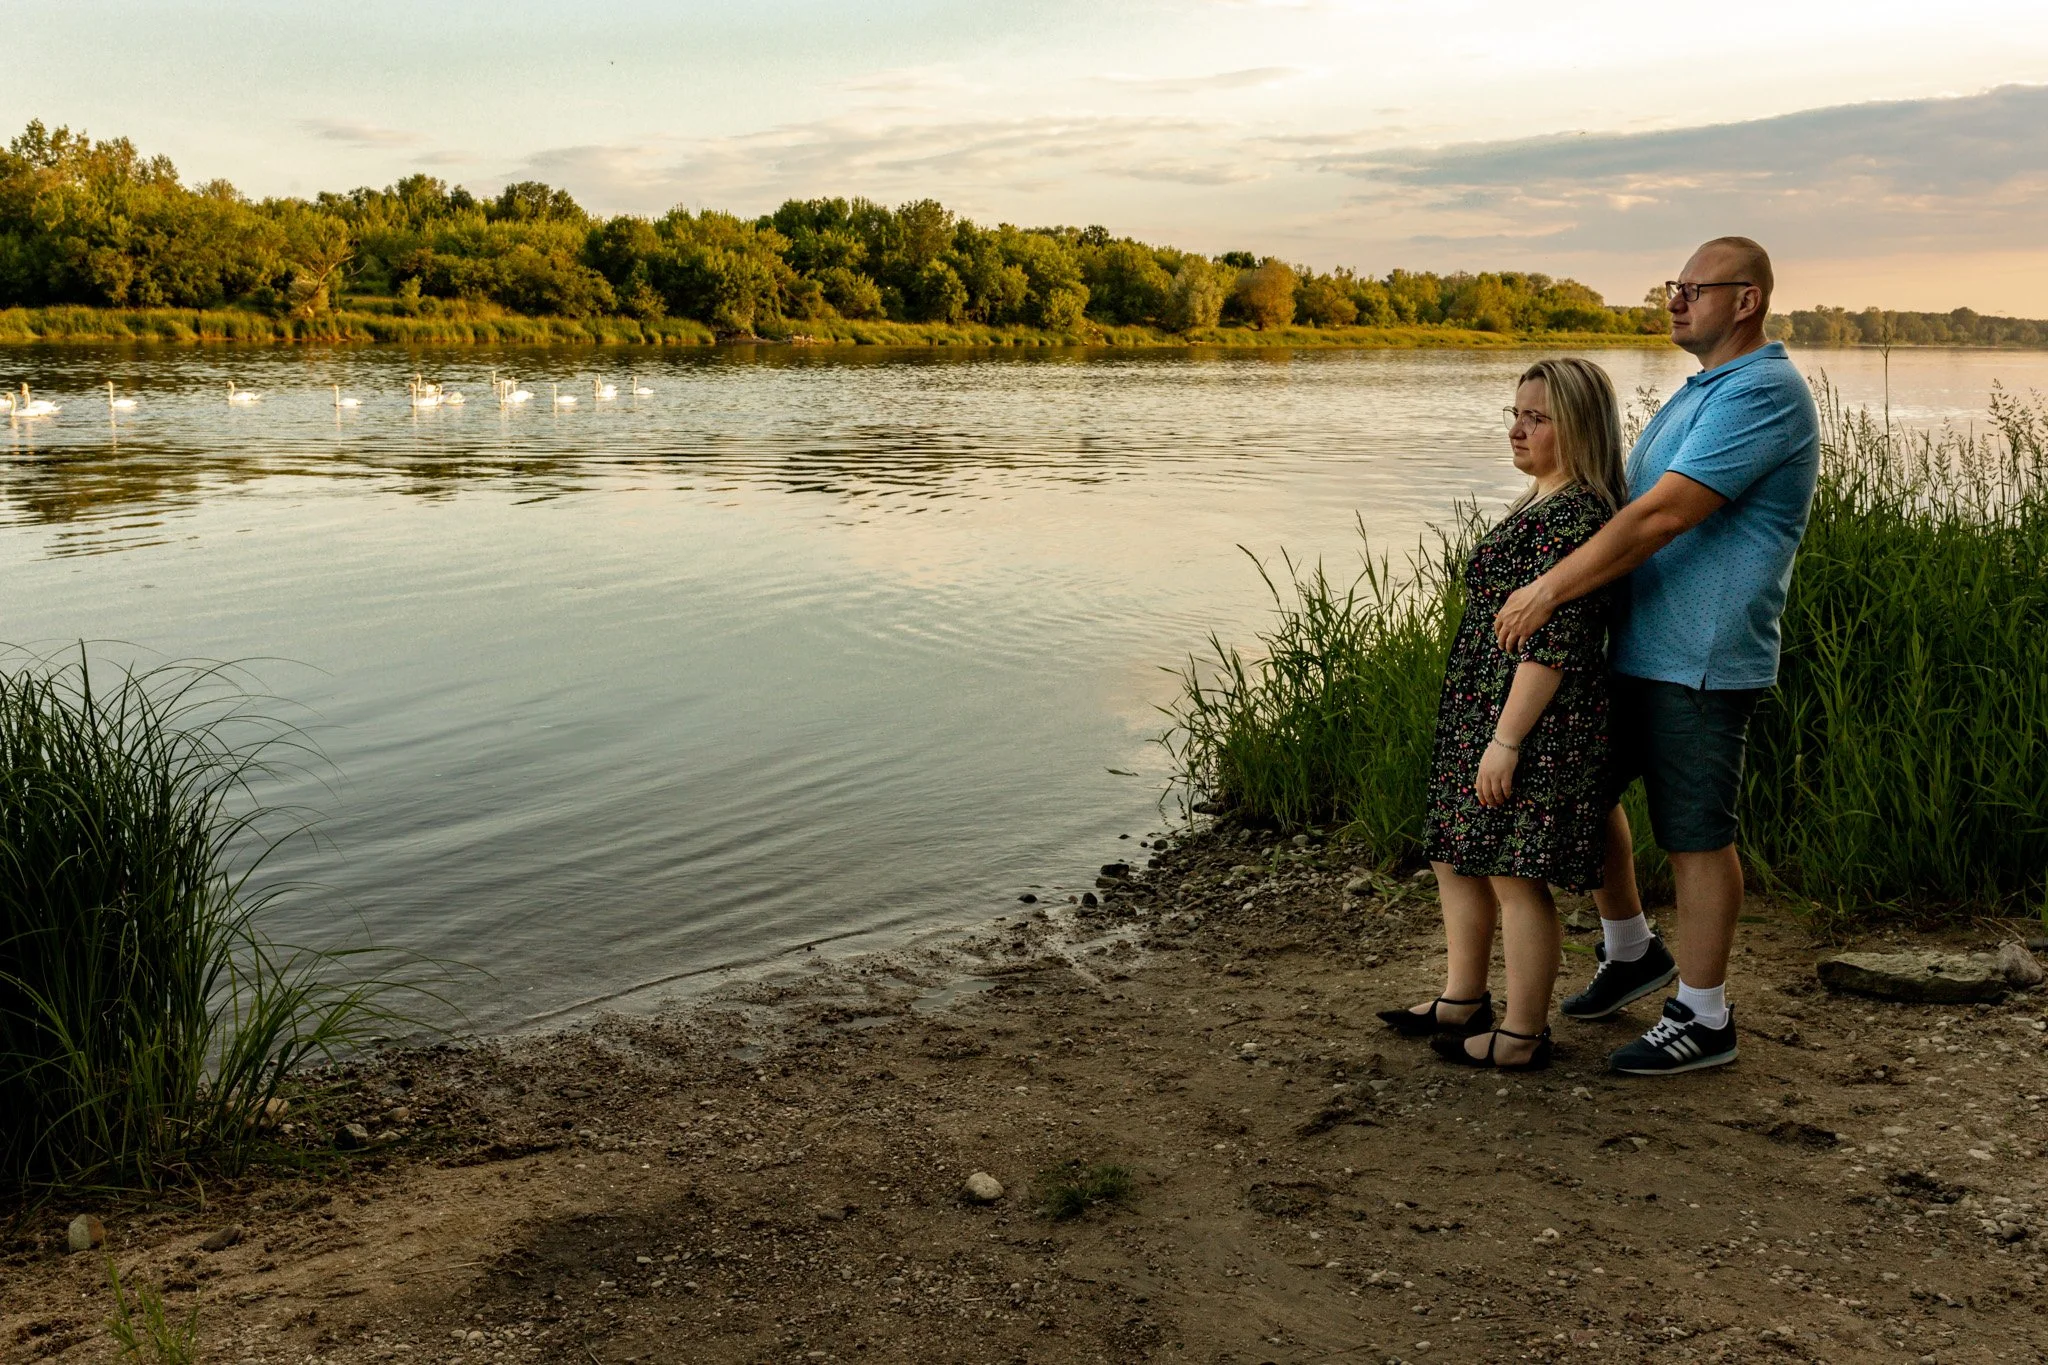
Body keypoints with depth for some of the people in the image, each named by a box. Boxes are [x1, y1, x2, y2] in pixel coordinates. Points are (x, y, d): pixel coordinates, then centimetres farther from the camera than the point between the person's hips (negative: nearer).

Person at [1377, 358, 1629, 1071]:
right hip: (1481, 714, 11)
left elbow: (1550, 643, -23)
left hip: (1533, 722, -11)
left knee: (1514, 874, -1)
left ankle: (1523, 1036, 12)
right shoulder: (1541, 504, 14)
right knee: (1457, 854, 18)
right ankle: (1462, 999, 33)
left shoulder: (1572, 516, -19)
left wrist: (1506, 740, -22)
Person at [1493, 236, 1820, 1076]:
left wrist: (1549, 590, -23)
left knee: (1695, 836, 0)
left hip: (1701, 660, -10)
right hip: (1637, 648, 10)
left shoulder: (1763, 394, -17)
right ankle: (1632, 952, 33)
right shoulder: (1702, 391, 17)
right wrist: (1545, 584, 12)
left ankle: (1702, 1018, 15)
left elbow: (1662, 515, -25)